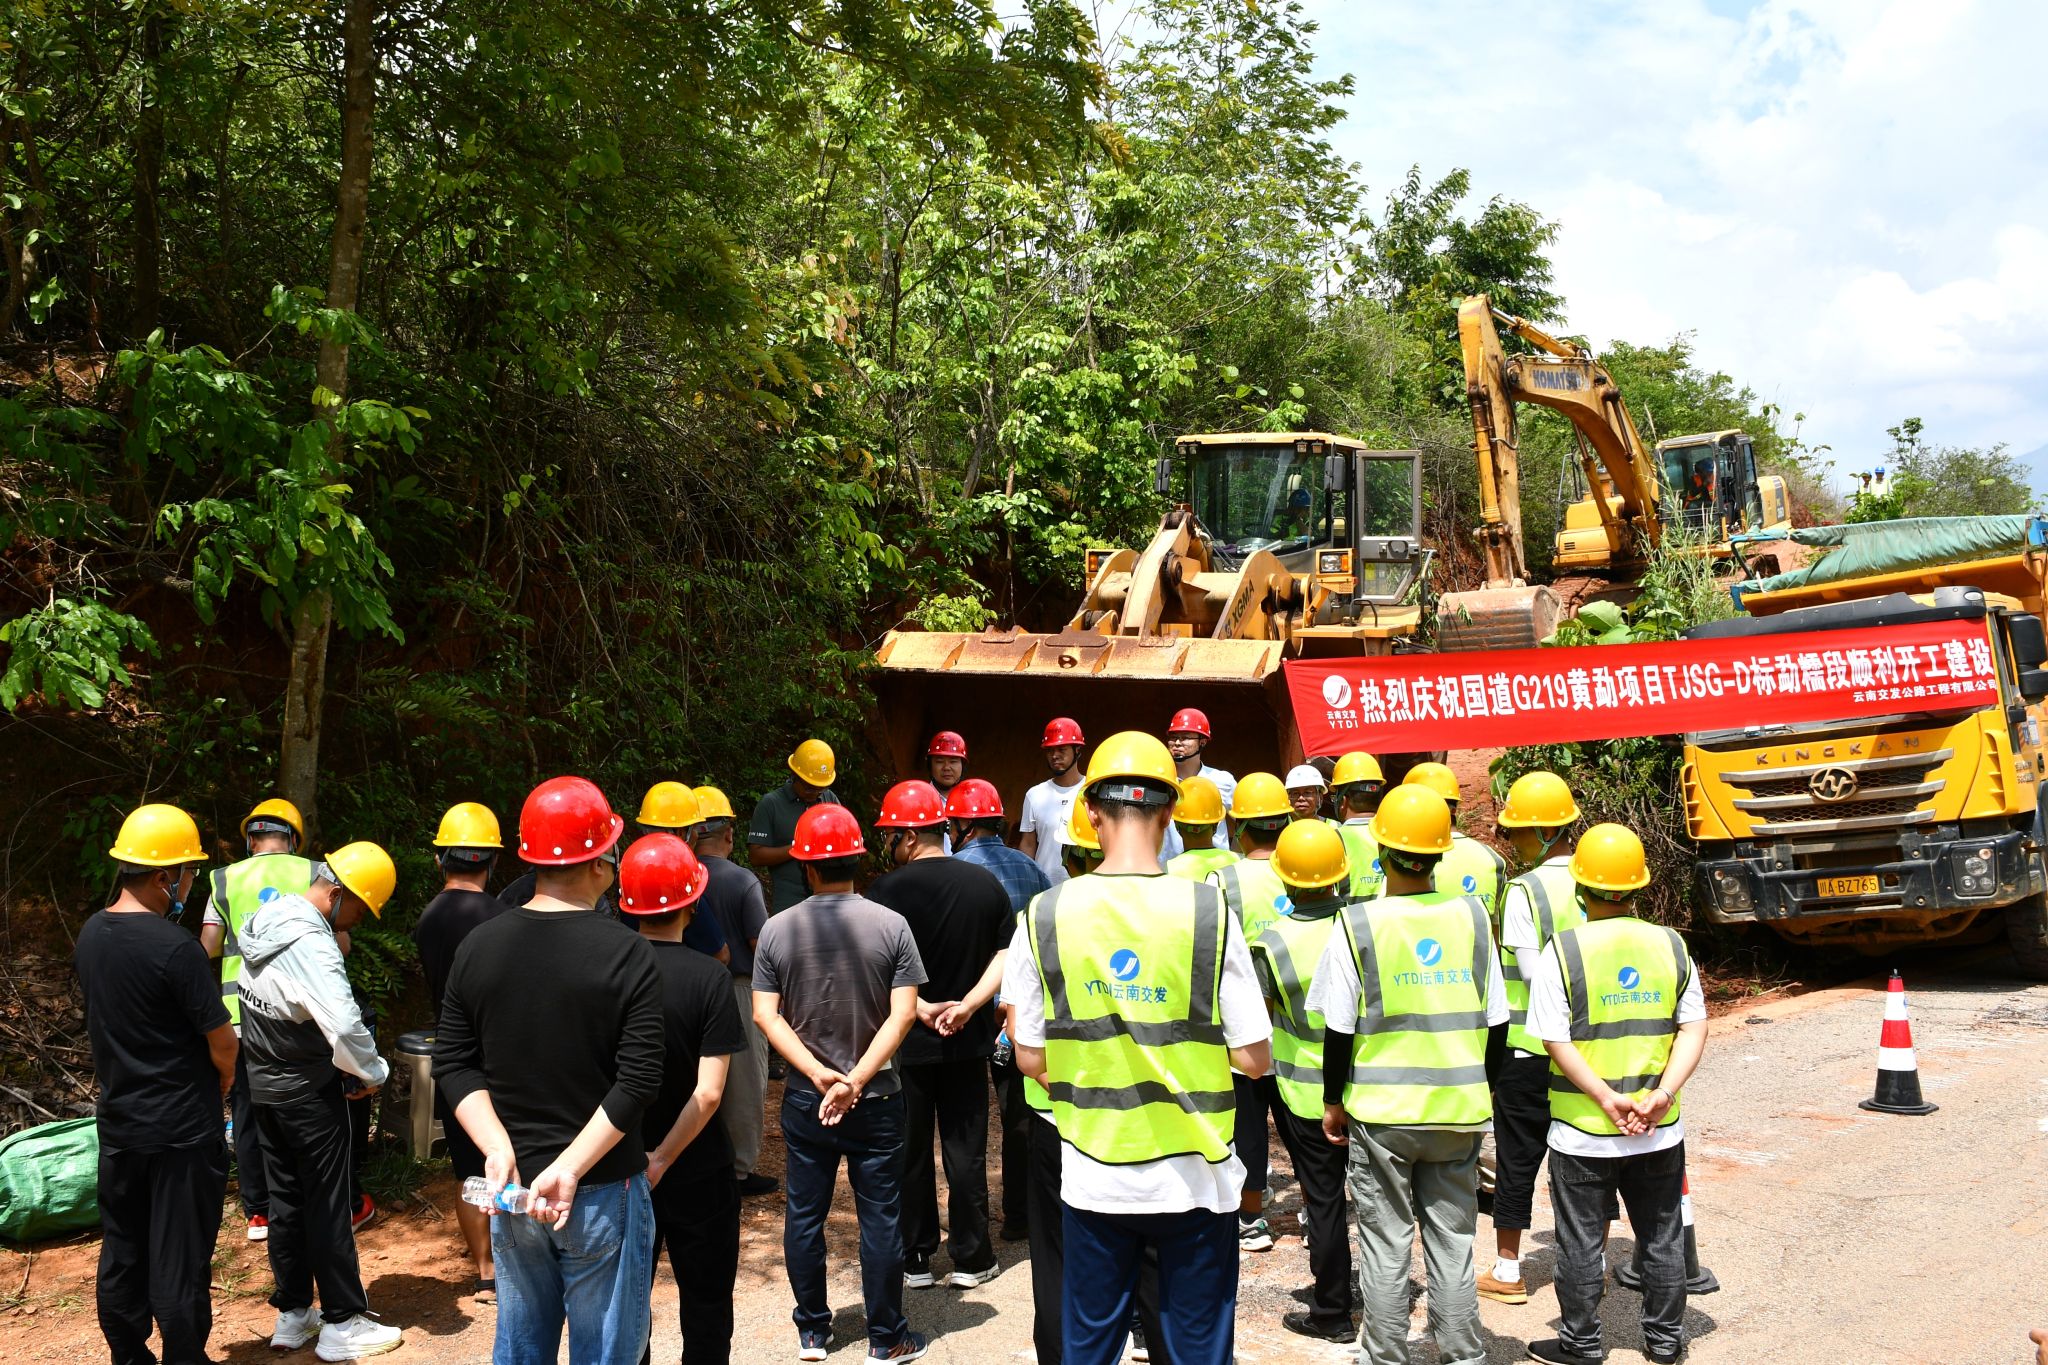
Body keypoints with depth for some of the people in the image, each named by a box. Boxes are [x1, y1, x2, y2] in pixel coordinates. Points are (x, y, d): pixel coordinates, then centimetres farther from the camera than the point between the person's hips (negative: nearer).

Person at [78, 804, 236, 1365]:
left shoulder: (90, 935, 0)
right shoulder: (175, 948, -23)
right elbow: (222, 1045, -17)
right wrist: (223, 1080, 5)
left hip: (117, 1124, 7)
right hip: (181, 1130, -7)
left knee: (120, 1256, 17)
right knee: (180, 1265, 4)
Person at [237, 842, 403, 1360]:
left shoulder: (263, 923, 1)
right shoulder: (312, 945, -27)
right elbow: (345, 1026, -36)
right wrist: (373, 1072, -19)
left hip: (261, 1085, 8)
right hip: (308, 1093, -8)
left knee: (285, 1200, 16)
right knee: (327, 1207, 3)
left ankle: (292, 1316, 26)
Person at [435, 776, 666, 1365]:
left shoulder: (480, 946, 0)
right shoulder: (626, 954, -14)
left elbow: (453, 1066, 1)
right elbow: (638, 1084, -18)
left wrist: (499, 1148, -6)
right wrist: (570, 1169, -15)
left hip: (511, 1187, 5)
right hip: (602, 1191, -4)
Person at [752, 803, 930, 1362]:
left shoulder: (777, 929, -5)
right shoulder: (891, 925, -9)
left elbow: (766, 1015, -7)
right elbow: (903, 1013, -13)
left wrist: (819, 1074, -11)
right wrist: (855, 1080, -14)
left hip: (804, 1099, 1)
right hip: (876, 1099, -1)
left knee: (804, 1216, 14)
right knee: (880, 1218, 8)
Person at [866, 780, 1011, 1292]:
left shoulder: (888, 889, -15)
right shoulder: (985, 883, -2)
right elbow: (1005, 956, -3)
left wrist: (923, 1009, -19)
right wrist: (967, 1006, -12)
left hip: (906, 1043, -3)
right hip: (968, 1041, 3)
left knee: (910, 1154, 11)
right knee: (966, 1151, 12)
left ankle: (916, 1260, 19)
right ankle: (970, 1259, 19)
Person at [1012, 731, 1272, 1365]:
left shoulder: (1046, 915, -7)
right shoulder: (1207, 910, -12)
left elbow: (1031, 1059, -1)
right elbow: (1253, 1058, -9)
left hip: (1093, 1175, 2)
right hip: (1191, 1171, -1)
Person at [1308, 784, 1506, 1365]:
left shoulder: (1359, 924, -10)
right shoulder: (1472, 916, -2)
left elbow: (1339, 1028, -7)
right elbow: (1493, 1018, 4)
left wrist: (1333, 1101, 6)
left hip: (1381, 1110, -3)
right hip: (1459, 1109, 3)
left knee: (1385, 1246, 7)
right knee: (1452, 1241, 13)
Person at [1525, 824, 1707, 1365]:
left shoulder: (1563, 951, -12)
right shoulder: (1671, 946, -2)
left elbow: (1558, 1043, -17)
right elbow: (1694, 1029, -5)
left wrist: (1608, 1100, -16)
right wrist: (1663, 1094, -12)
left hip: (1583, 1133, -3)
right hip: (1660, 1131, 3)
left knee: (1581, 1244, 11)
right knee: (1662, 1239, 18)